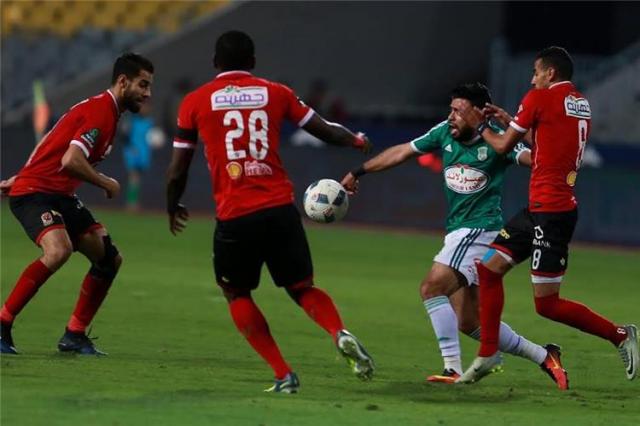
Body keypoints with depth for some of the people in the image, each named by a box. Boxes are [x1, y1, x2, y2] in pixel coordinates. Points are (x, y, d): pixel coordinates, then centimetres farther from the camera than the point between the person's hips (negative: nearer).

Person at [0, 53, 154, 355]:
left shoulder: (106, 111, 16)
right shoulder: (99, 112, -17)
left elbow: (53, 148, 24)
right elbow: (70, 162, -27)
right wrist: (106, 184, -12)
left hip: (59, 195, 10)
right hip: (34, 192, -10)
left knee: (109, 258, 5)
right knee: (59, 249, -33)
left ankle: (75, 335, 11)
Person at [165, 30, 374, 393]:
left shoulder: (196, 102, 7)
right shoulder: (275, 93, 10)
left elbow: (178, 170, 10)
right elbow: (324, 129, 16)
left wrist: (173, 208, 28)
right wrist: (356, 141, 38)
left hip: (234, 215, -2)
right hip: (281, 209, 2)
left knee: (237, 293, 18)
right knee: (302, 288, 16)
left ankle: (283, 375, 5)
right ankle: (340, 333, -16)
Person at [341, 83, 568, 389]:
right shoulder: (445, 133, 5)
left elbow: (532, 158, -25)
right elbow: (402, 152, 16)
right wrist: (358, 172, 20)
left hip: (479, 229, -8)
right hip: (459, 233, 8)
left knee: (431, 288, -23)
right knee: (469, 323, 8)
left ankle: (453, 369, -22)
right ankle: (543, 356, 21)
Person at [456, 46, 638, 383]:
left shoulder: (540, 97, -10)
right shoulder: (582, 105, 13)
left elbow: (504, 145, -2)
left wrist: (480, 126, 17)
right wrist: (510, 120, 27)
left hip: (550, 212, -10)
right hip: (539, 208, 10)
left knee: (547, 305, -7)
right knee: (489, 268, 13)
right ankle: (487, 355, 17)